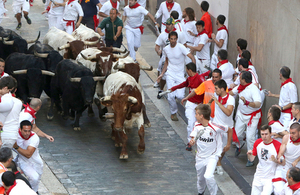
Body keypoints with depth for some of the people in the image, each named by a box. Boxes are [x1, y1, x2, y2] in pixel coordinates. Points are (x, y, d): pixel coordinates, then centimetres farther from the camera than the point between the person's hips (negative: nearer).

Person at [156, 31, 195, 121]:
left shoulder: (181, 47, -12)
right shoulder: (166, 49, 4)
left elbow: (192, 57, -18)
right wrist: (162, 74, 15)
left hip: (180, 74, -2)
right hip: (170, 74, 2)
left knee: (180, 96, -14)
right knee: (171, 96, -9)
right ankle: (173, 112, 15)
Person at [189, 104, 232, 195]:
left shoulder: (215, 128, -23)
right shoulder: (197, 125, -8)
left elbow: (229, 130, -7)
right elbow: (193, 139, -3)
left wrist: (228, 145, 1)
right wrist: (191, 142, -28)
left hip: (212, 156, -5)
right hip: (200, 157, 5)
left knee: (208, 176, -26)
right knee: (200, 178, 19)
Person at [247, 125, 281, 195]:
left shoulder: (277, 145, -14)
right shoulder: (258, 142, 1)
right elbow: (251, 159, 6)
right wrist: (249, 154, -16)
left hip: (270, 178, -5)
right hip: (258, 176, 5)